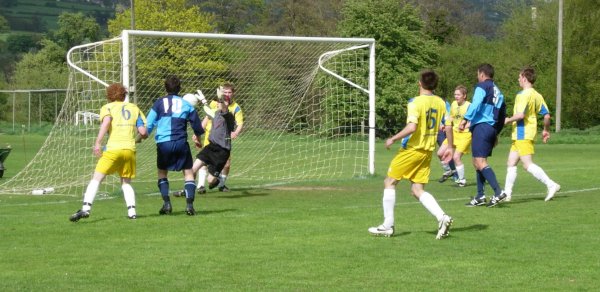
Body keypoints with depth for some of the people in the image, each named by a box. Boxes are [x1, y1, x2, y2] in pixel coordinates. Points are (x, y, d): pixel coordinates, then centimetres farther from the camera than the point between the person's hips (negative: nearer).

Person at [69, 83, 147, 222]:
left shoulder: (108, 107, 9)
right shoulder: (134, 108, 17)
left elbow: (106, 122, -14)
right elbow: (143, 132, 7)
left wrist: (98, 142, -19)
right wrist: (143, 135, 31)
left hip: (113, 149, -3)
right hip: (130, 149, 3)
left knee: (96, 178, -1)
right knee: (126, 182, 17)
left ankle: (86, 208, -15)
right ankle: (132, 211, 2)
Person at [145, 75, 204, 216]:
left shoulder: (159, 103, 3)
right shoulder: (186, 104, 7)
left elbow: (149, 124, -2)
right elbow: (197, 125, 13)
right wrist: (197, 138, 32)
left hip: (163, 143, 0)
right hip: (181, 143, 0)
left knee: (162, 172, 16)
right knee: (188, 172, 9)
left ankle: (166, 203, 3)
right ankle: (189, 204, -5)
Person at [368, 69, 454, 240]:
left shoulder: (416, 102, -15)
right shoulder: (440, 103, 4)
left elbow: (412, 127, -25)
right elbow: (448, 127, 6)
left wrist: (393, 139, -14)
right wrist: (450, 147, 18)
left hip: (412, 149, -7)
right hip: (427, 151, 7)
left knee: (389, 182, 8)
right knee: (417, 190, 11)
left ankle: (388, 226, 7)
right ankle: (442, 217, -10)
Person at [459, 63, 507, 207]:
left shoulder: (482, 86, -2)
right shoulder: (498, 92, 22)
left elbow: (476, 104, -19)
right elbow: (502, 116, 24)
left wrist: (466, 119, -26)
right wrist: (496, 134, 30)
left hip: (481, 126, -9)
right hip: (492, 129, 9)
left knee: (480, 162, -14)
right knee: (477, 162, 16)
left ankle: (498, 192, -26)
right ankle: (480, 196, 14)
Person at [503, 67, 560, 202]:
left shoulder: (523, 95, -14)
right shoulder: (537, 95, 12)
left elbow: (521, 115, -24)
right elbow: (547, 115, 10)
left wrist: (508, 120, -8)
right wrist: (546, 130, 23)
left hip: (523, 134, -10)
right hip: (520, 135, 10)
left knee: (528, 164, -12)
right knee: (511, 163, 12)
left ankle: (551, 185, -18)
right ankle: (507, 193, 13)